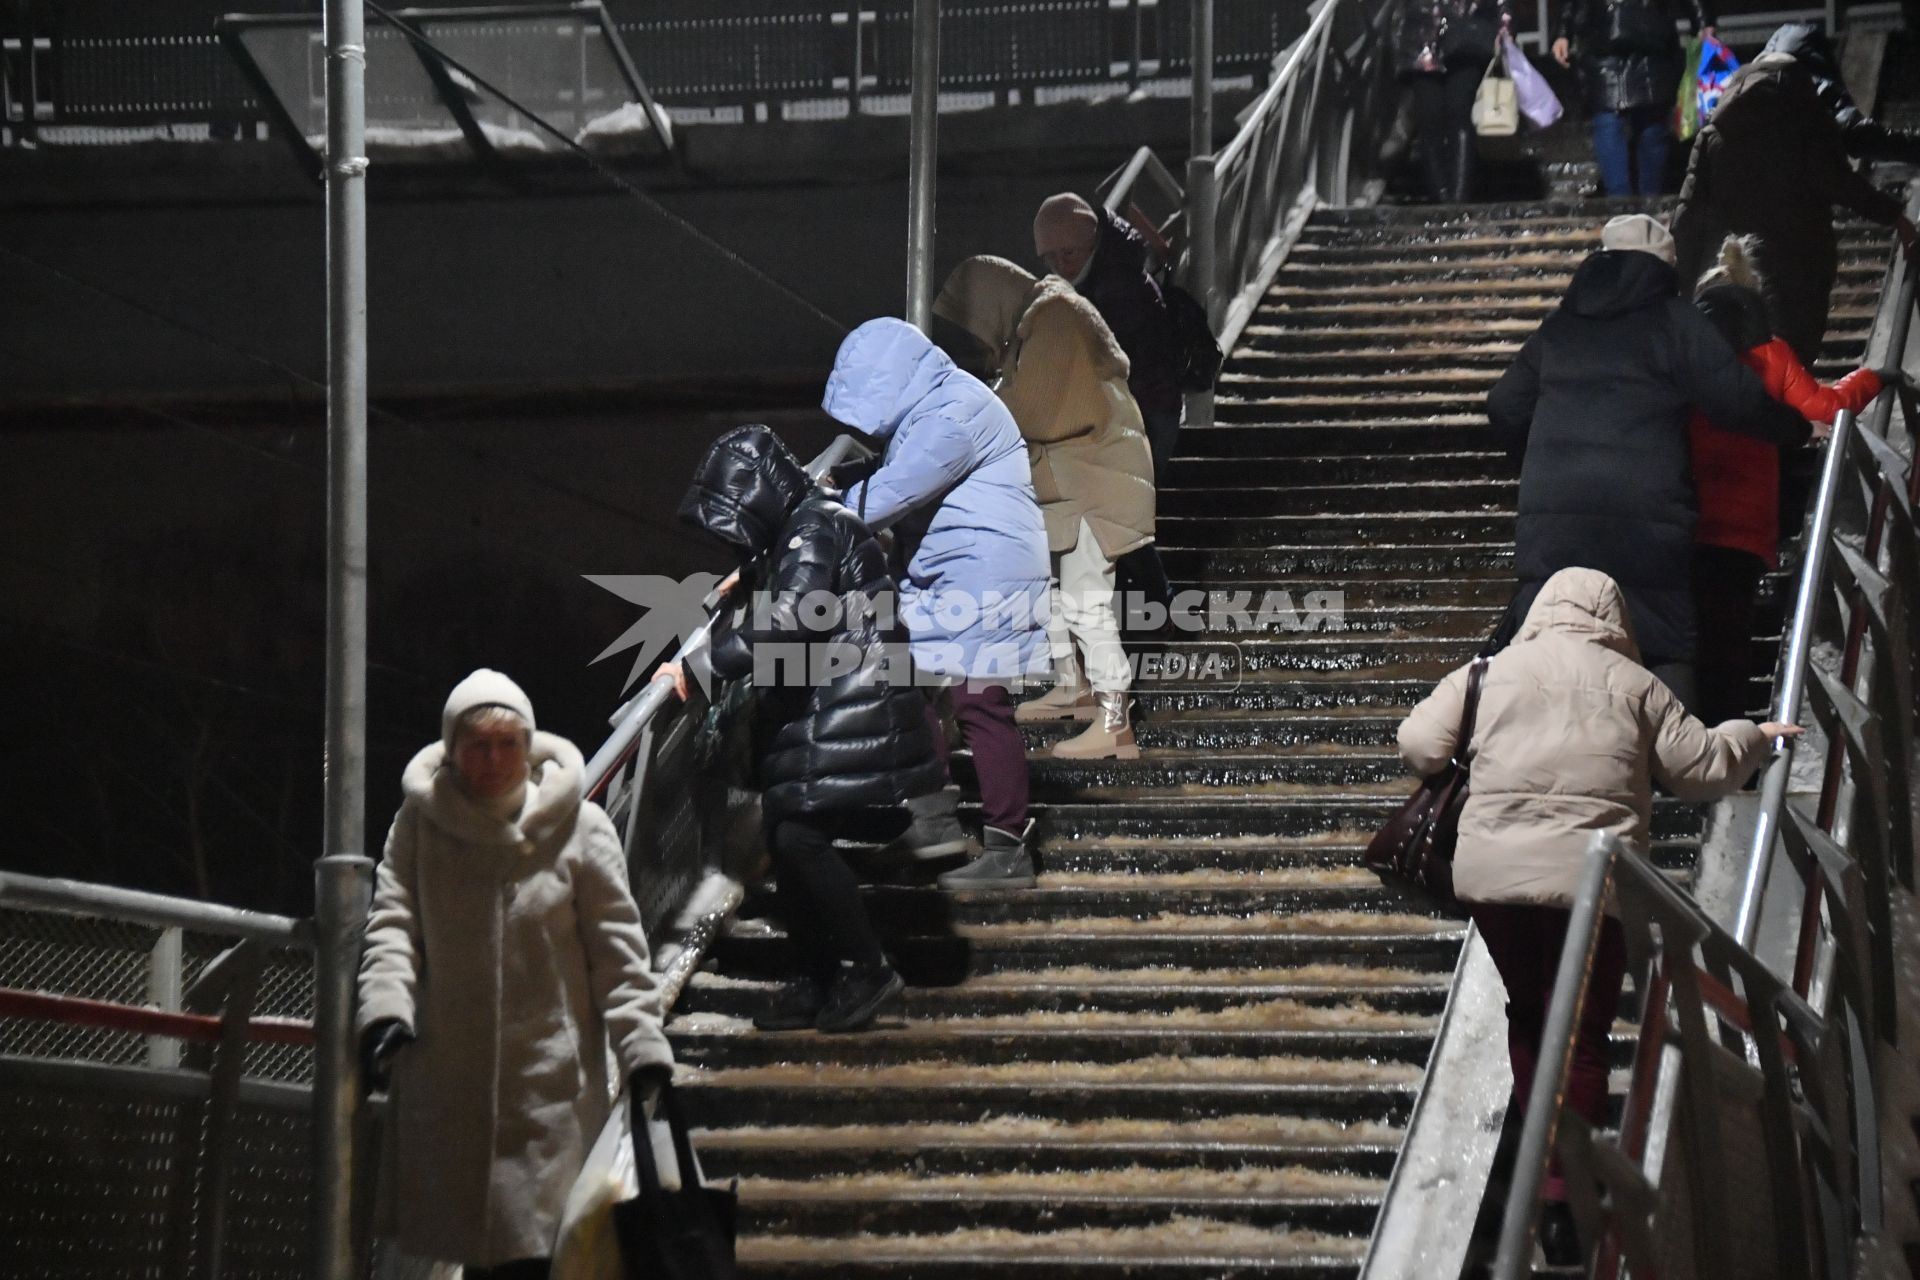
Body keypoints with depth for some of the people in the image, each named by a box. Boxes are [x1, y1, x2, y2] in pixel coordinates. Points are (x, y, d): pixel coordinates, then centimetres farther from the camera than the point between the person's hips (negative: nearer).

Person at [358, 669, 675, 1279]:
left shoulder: (578, 828, 0)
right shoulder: (419, 823, 5)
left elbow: (617, 948, 2)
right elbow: (392, 921, 3)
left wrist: (643, 1046, -5)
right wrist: (385, 1009, -14)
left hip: (551, 1083, -2)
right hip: (448, 1084, 2)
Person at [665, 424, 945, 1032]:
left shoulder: (816, 530, -16)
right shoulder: (797, 531, 15)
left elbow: (783, 626, -26)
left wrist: (700, 664, -24)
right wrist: (750, 578, 19)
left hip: (845, 721, -10)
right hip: (814, 715, 10)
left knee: (800, 839, -14)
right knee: (786, 839, 8)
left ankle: (867, 969, -2)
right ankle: (818, 979, 17)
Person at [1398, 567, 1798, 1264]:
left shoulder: (1490, 675, 7)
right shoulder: (1633, 684, 3)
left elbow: (1420, 746, 7)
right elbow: (1702, 766, 7)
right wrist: (1754, 737, 27)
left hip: (1493, 874, 2)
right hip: (1591, 883, -2)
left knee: (1527, 1010, 22)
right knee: (1580, 1036, 2)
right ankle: (1559, 1195, -5)